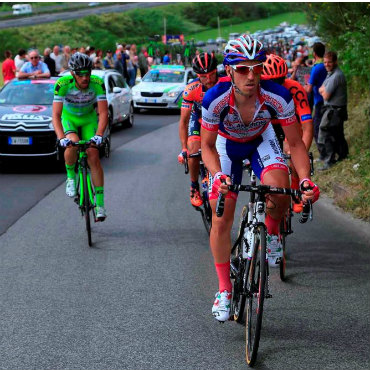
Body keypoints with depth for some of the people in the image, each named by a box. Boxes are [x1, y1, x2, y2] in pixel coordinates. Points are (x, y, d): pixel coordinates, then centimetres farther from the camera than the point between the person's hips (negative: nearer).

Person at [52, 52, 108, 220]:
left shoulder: (98, 84, -28)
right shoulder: (62, 84, -30)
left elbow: (103, 113, -28)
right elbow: (56, 115, -33)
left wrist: (98, 135, -44)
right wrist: (61, 137, -47)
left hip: (89, 118, 1)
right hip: (69, 118, -1)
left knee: (93, 156, -13)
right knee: (72, 143, -33)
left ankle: (100, 204, -8)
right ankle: (70, 177, -5)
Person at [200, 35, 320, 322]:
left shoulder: (278, 97, -33)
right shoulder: (215, 99, -34)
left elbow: (296, 143, -22)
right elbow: (207, 146, -20)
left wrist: (305, 179, -39)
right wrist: (218, 175, -39)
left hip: (261, 140, 0)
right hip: (227, 145, 0)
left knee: (278, 185, -33)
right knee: (221, 220, -7)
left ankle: (272, 233, 1)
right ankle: (225, 289, 12)